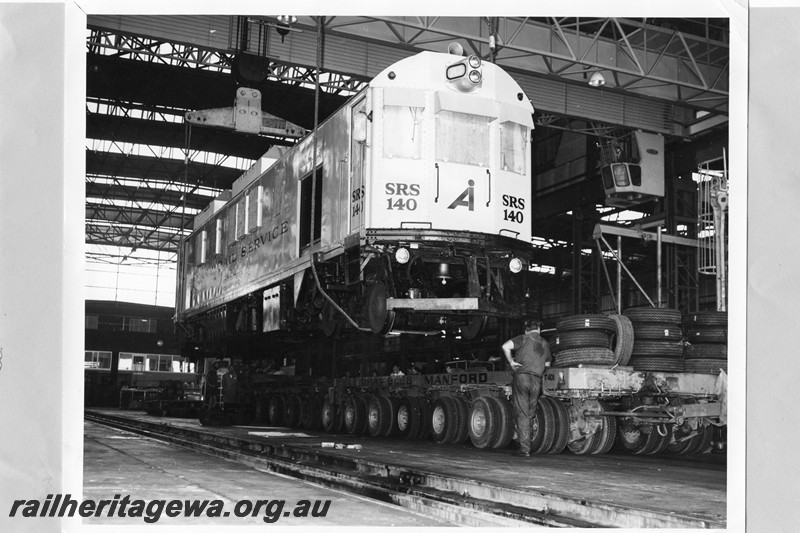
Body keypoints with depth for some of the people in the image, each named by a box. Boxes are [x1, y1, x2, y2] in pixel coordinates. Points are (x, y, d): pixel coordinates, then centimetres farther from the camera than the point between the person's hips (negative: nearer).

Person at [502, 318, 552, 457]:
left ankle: (524, 448, -8)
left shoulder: (523, 339, 2)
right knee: (530, 414, 13)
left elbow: (505, 346, -13)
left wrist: (511, 361, -1)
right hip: (537, 380, 4)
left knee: (522, 414, -3)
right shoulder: (545, 344, 16)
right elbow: (547, 363, 25)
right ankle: (527, 443, 16)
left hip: (522, 377, -4)